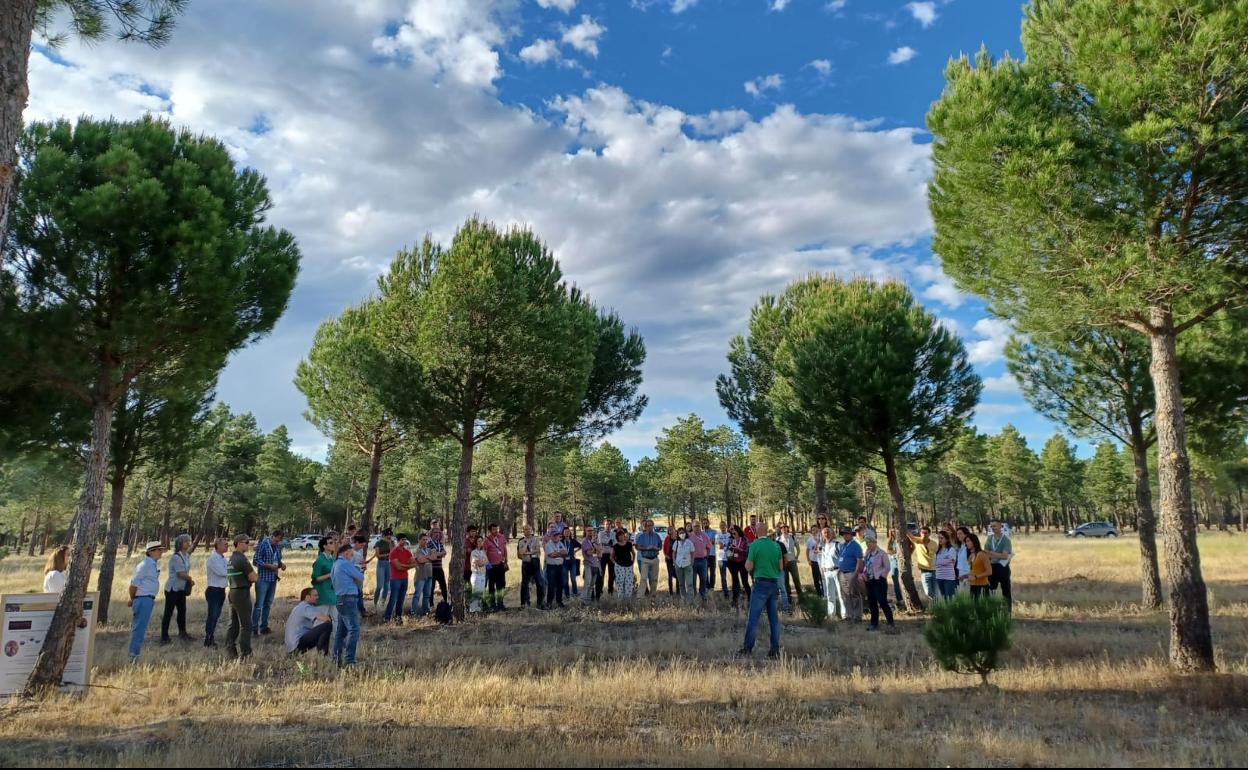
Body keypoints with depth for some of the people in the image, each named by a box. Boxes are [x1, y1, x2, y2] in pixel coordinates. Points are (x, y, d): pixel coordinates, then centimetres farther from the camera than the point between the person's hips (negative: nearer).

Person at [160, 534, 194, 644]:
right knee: (168, 613, -2)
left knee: (182, 610, 15)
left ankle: (182, 633, 27)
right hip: (173, 589, -8)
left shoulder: (186, 556, 7)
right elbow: (181, 574, -22)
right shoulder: (176, 557, -19)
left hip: (182, 589, 8)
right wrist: (191, 580, -6)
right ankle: (164, 637, 3)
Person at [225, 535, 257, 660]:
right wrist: (257, 576, 4)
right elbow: (252, 577, -17)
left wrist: (253, 576, 8)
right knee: (246, 625, -4)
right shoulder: (242, 559, -16)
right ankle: (244, 653, -3)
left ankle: (230, 650, 17)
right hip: (242, 593, -9)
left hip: (232, 592, 9)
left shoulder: (231, 558, 13)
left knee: (233, 624, 14)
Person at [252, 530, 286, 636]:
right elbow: (257, 561, -11)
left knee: (268, 604, 12)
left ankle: (264, 626, 20)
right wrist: (269, 566, -21)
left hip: (273, 579, 6)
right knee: (259, 604, -5)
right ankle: (254, 627, 3)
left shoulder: (278, 547, 9)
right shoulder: (263, 544, -8)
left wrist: (281, 565, -3)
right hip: (263, 578, -6)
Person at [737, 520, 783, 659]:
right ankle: (775, 650, 9)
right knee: (774, 618, 8)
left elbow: (749, 568, -8)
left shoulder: (754, 545, -8)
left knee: (754, 617, -1)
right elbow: (781, 568, 10)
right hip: (775, 584, 5)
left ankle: (748, 648, -1)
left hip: (761, 584, -5)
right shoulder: (776, 545, 5)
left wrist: (746, 561, 11)